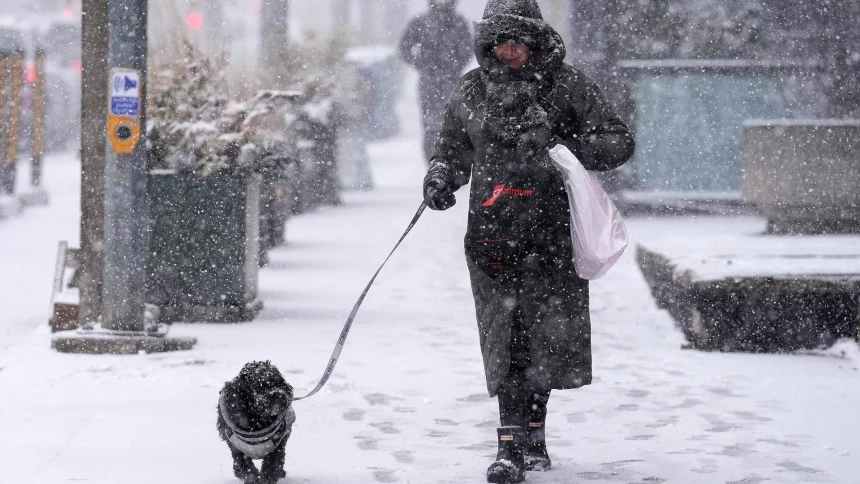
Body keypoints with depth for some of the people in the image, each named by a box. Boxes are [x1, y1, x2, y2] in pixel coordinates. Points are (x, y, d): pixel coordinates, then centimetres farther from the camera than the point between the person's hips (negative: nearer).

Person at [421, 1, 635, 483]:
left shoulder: (567, 85, 1)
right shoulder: (472, 91, 11)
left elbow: (619, 142, 2)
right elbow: (453, 148, 24)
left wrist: (568, 146, -15)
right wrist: (441, 176, 3)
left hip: (552, 230, -1)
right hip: (493, 231, 1)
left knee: (545, 337, 7)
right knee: (507, 336, -6)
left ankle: (529, 435, 25)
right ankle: (515, 444, -7)